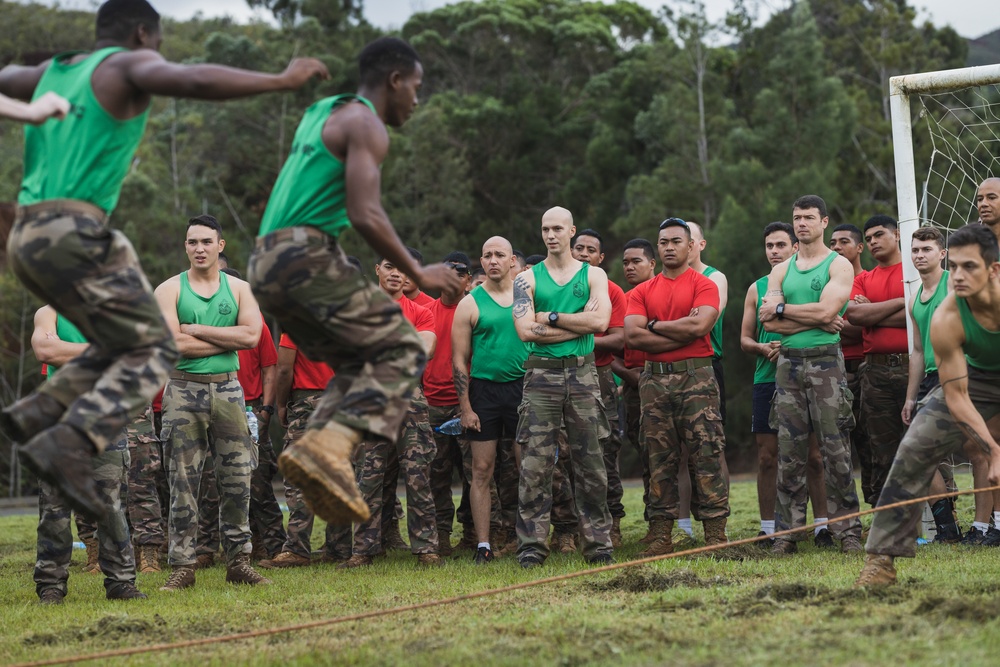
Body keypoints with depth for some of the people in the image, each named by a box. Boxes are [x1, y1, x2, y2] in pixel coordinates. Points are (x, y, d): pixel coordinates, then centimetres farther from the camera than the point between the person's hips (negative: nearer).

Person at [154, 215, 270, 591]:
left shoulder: (239, 289, 9)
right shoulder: (169, 290, 2)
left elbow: (251, 336, -8)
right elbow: (174, 344, -12)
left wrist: (197, 329, -9)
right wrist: (227, 340, -8)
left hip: (228, 390, 2)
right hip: (184, 390, -2)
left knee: (237, 478, 2)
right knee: (183, 481, -2)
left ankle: (238, 561, 10)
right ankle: (182, 565, 1)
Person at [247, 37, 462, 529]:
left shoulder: (321, 113, 25)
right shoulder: (367, 125, -4)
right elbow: (366, 215, -15)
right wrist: (418, 274, -6)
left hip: (266, 265, 9)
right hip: (306, 253, -9)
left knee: (358, 365, 16)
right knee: (402, 351, -8)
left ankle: (320, 449, -6)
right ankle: (329, 446, -27)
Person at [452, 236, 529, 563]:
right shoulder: (470, 304, 3)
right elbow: (459, 360, 2)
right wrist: (466, 408, -5)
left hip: (524, 387, 1)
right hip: (484, 389, -1)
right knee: (482, 470, 0)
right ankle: (483, 545, 3)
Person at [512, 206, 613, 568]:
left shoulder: (593, 275, 10)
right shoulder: (527, 279, 8)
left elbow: (600, 321, -8)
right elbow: (526, 330, -7)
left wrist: (551, 317, -7)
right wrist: (578, 324, -7)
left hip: (582, 374, 1)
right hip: (541, 374, 0)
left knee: (590, 463, 2)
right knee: (535, 464, -5)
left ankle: (598, 544, 7)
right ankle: (531, 545, -2)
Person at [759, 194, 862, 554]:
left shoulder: (839, 265, 2)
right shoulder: (781, 270, 15)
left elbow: (826, 310, -13)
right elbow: (769, 323, 1)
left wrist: (782, 308, -3)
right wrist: (816, 320, -8)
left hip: (825, 361, -4)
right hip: (788, 363, 4)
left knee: (835, 450, -6)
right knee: (789, 452, 3)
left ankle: (848, 531, -3)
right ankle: (788, 532, 6)